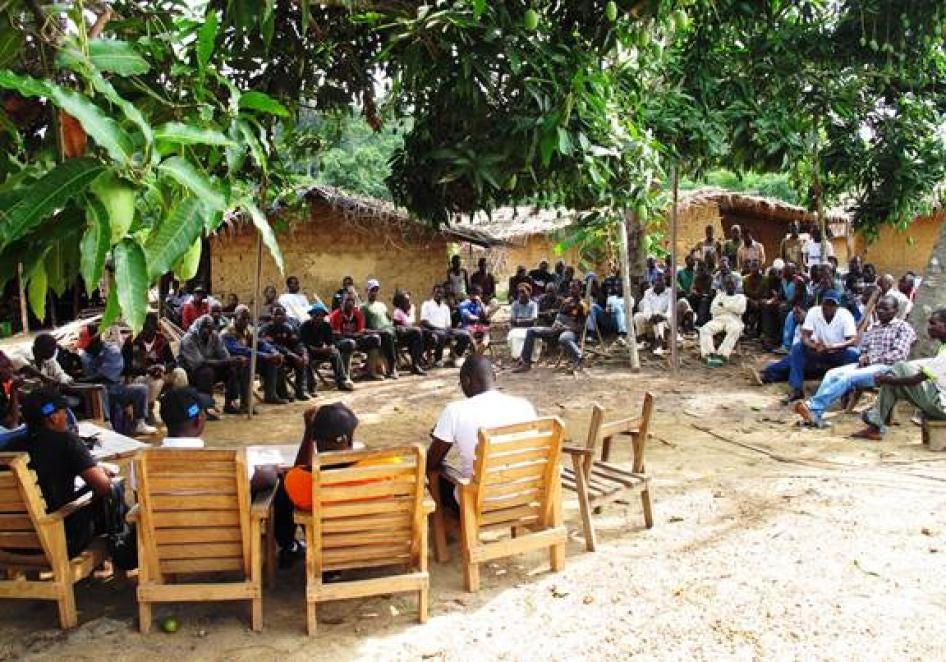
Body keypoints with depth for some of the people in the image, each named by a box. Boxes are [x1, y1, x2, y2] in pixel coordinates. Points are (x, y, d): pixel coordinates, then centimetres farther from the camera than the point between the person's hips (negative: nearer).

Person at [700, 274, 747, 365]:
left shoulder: (740, 297, 22)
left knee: (735, 330, -39)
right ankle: (710, 354, -44)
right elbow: (713, 310, 10)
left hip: (733, 320, -2)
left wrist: (724, 304, 1)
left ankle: (722, 354, -50)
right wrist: (731, 308, 1)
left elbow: (740, 309, -1)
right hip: (718, 319, 2)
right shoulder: (719, 295, 27)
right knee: (705, 329, -30)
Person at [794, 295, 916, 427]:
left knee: (848, 377, -31)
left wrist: (872, 359, -13)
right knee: (832, 374, -19)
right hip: (867, 365, 6)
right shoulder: (873, 327, 23)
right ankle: (814, 416, -32)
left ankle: (813, 406, -37)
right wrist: (863, 358, -2)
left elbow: (900, 354, -8)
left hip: (887, 368, -6)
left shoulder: (903, 327, 3)